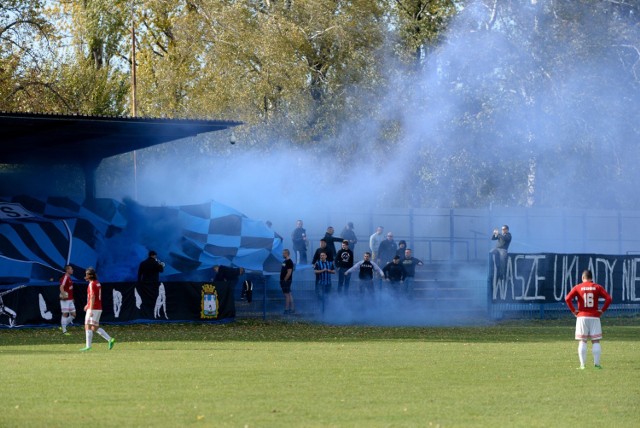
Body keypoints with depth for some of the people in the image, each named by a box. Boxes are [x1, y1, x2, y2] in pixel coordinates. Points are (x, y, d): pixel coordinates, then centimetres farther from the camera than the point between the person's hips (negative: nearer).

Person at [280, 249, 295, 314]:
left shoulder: (289, 262, -15)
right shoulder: (285, 261, 16)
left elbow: (289, 272, -21)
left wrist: (285, 280, -20)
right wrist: (282, 281, 16)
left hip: (286, 281, -10)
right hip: (284, 280, 10)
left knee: (287, 295, -9)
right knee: (289, 295, 12)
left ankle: (287, 309, -8)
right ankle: (292, 309, 16)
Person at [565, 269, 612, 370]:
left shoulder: (578, 287, 2)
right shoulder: (597, 287, 3)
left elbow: (567, 299, -10)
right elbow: (609, 298, -7)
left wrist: (573, 310, -2)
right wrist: (602, 310, 0)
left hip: (582, 317, 0)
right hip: (594, 317, 0)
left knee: (582, 341, 4)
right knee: (596, 341, 4)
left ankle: (582, 365, -1)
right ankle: (597, 363, -3)